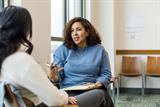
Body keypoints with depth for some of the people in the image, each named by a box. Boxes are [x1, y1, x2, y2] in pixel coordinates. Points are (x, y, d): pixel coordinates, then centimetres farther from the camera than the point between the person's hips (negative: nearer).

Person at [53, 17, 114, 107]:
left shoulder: (99, 50, 11)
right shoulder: (62, 50, 8)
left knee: (100, 94, -33)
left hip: (93, 91, 2)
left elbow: (106, 73, 12)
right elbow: (57, 75, 4)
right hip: (70, 92, -2)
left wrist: (98, 83, -7)